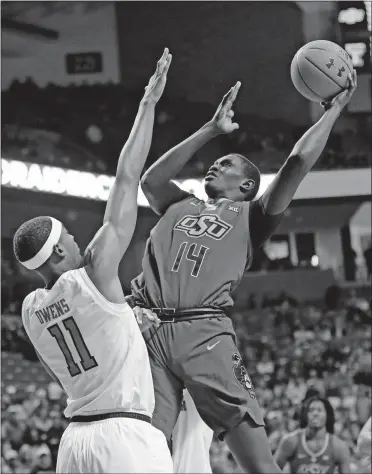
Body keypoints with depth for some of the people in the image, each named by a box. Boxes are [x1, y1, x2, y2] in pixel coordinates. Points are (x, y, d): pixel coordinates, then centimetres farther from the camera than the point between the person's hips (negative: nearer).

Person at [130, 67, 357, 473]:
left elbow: (298, 164, 11)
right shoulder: (180, 206, 31)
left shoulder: (250, 216, 21)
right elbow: (150, 180, 12)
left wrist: (332, 111, 20)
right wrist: (212, 129, 16)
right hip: (147, 330, 2)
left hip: (205, 332, -2)